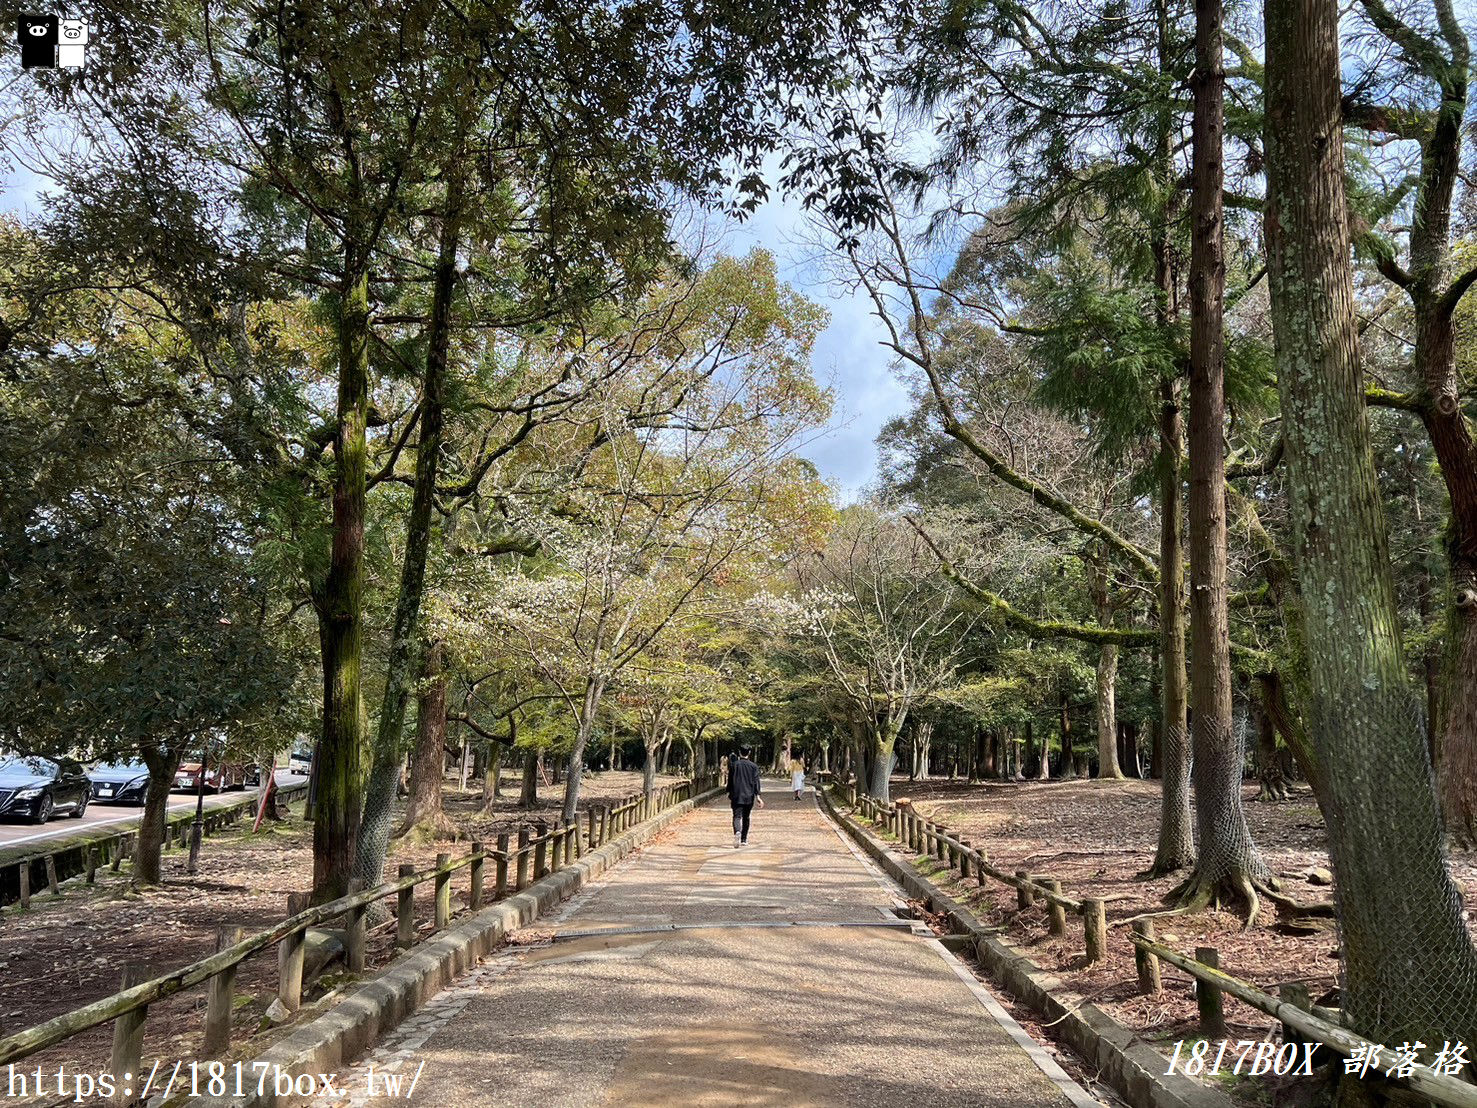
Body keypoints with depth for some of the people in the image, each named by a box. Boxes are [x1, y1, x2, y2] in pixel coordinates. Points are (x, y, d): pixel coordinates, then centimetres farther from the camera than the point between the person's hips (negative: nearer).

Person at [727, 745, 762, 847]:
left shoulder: (734, 765, 1)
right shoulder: (753, 766, 1)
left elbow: (730, 781, 5)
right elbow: (756, 782, -5)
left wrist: (730, 796, 14)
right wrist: (758, 796, -7)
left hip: (736, 796, -1)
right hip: (749, 796, 1)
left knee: (737, 816, -7)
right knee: (746, 817, 14)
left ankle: (737, 832, -35)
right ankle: (744, 839, 20)